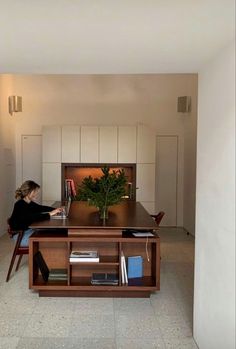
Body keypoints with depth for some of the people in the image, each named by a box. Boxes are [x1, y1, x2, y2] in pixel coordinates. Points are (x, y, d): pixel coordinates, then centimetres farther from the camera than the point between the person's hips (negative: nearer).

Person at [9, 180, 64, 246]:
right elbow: (33, 217, -35)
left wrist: (55, 209, 0)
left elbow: (41, 208, 16)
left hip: (28, 230, 9)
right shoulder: (20, 205, -22)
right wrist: (49, 214, -34)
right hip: (20, 235, -9)